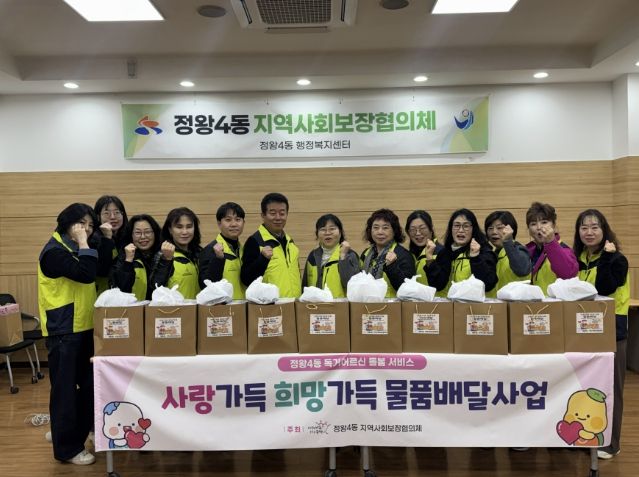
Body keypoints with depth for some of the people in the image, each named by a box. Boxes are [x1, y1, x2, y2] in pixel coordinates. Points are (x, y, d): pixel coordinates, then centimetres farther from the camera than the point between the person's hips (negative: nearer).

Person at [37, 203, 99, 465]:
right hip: (63, 329, -9)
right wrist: (84, 245, -19)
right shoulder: (54, 251, -14)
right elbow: (86, 275, -27)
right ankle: (67, 448, 11)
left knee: (89, 384, 16)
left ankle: (80, 432, 32)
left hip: (85, 327, 9)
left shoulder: (77, 249, 14)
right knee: (65, 389, 0)